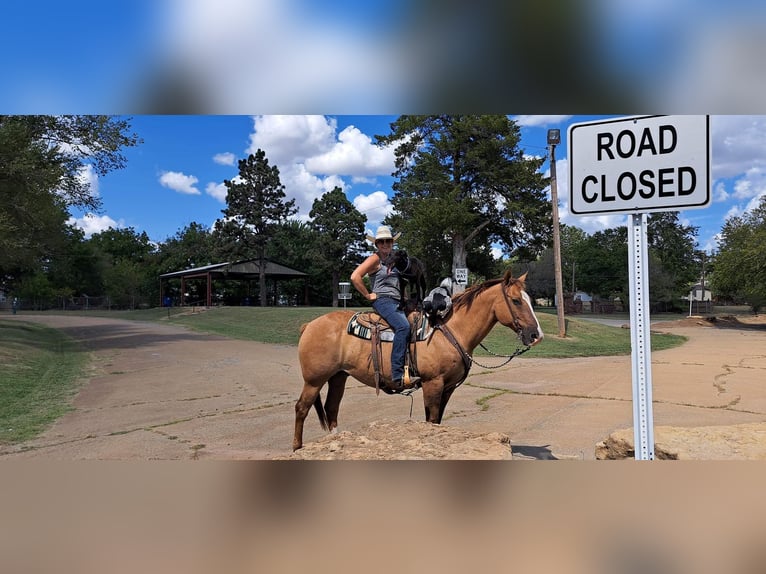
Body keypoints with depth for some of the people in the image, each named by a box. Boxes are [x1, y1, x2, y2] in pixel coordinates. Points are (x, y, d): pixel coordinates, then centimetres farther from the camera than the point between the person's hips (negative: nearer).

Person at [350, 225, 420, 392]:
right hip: (383, 301, -9)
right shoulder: (375, 259, -2)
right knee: (403, 326, -32)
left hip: (397, 303, 9)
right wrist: (368, 295, -10)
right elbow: (355, 277, -15)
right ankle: (397, 377, -37)